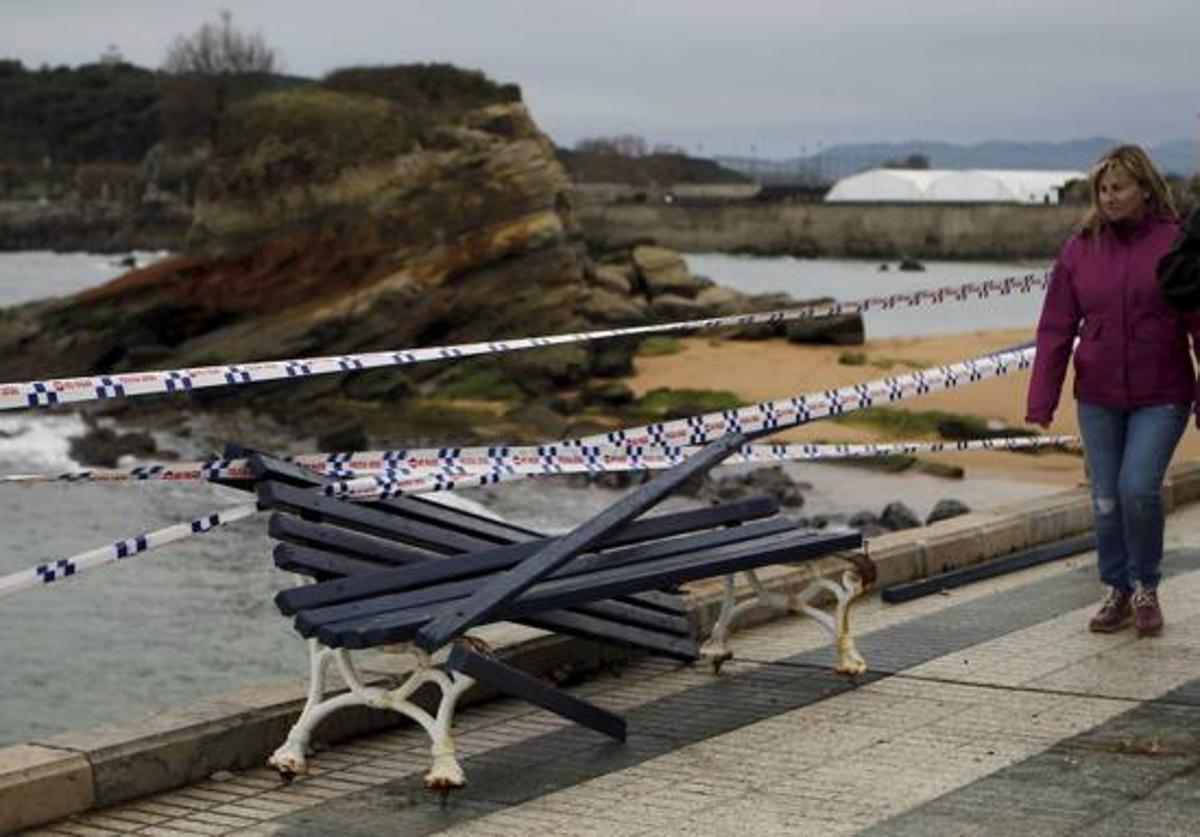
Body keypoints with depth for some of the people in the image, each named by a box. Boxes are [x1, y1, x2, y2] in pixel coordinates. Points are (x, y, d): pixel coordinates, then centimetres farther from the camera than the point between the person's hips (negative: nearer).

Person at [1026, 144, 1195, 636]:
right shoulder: (1079, 250, 3)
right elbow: (1055, 329, 4)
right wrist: (1041, 403, 0)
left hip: (1160, 397, -3)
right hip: (1098, 398, 3)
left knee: (1139, 488, -13)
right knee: (1106, 499, 6)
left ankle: (1145, 588, 9)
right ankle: (1119, 592, 24)